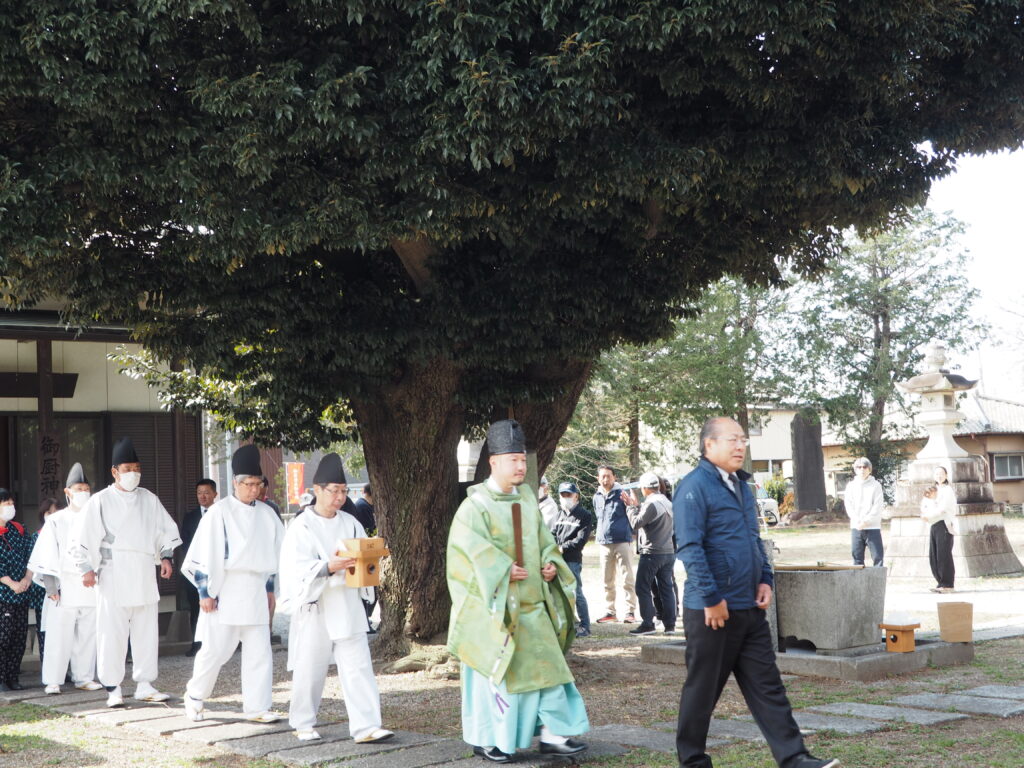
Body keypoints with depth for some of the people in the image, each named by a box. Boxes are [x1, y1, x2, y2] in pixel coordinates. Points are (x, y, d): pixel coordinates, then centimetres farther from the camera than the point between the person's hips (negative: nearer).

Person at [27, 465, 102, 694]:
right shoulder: (56, 521, 3)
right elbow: (47, 556, 0)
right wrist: (51, 586, -7)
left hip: (90, 587, 3)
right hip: (64, 587, -3)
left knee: (87, 635, 5)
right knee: (59, 636, -4)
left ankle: (84, 677, 13)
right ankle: (52, 681, 1)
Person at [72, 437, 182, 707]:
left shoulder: (149, 500, 11)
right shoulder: (100, 501, 1)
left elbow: (167, 531, 18)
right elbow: (83, 539, 1)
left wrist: (166, 556, 4)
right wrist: (87, 568, -7)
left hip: (144, 577, 4)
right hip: (113, 576, -4)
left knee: (147, 631, 5)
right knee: (112, 632, -3)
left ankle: (144, 685, 14)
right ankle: (113, 688, 6)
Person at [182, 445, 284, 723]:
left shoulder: (266, 514, 8)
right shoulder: (220, 512, -7)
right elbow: (203, 554, -6)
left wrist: (270, 588, 18)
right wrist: (204, 591, -9)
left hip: (255, 591, 5)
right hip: (226, 590, -5)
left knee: (259, 650, 2)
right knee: (215, 649, -3)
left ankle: (257, 707, 9)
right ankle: (194, 696, 20)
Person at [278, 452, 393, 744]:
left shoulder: (350, 523, 9)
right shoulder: (301, 526, -5)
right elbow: (296, 569, -14)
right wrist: (329, 567, -28)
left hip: (348, 606, 4)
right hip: (314, 608, -4)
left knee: (358, 667, -3)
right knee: (310, 669, 6)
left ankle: (365, 727, -5)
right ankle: (303, 723, 24)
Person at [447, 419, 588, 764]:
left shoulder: (528, 498, 9)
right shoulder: (475, 505, -11)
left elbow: (543, 539, 17)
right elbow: (469, 550, -18)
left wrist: (550, 564, -2)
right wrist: (503, 571, -26)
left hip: (531, 603, 6)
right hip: (494, 604, -6)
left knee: (545, 664, 4)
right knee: (494, 669, 0)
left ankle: (552, 733, 10)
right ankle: (485, 739, 12)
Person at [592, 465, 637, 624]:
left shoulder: (622, 493, -4)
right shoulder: (597, 497, 13)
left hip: (622, 541, -6)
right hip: (604, 543, 6)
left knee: (627, 579, -3)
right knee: (607, 582, 11)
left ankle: (630, 611, 0)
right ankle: (609, 611, 19)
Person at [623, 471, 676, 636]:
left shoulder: (652, 504, -17)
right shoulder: (668, 503, 12)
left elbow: (636, 523, -16)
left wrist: (630, 506, -5)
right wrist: (637, 505, 17)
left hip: (652, 553, -8)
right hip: (668, 552, 8)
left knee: (643, 588, -1)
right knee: (666, 588, 10)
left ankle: (647, 624, -2)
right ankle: (670, 624, 10)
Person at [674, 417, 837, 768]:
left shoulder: (740, 485, 14)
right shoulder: (695, 486, -13)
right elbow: (690, 547, -19)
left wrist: (765, 580, 8)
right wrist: (712, 598, -19)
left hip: (749, 607, 8)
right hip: (711, 609, -8)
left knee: (767, 685, 7)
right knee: (702, 689, 4)